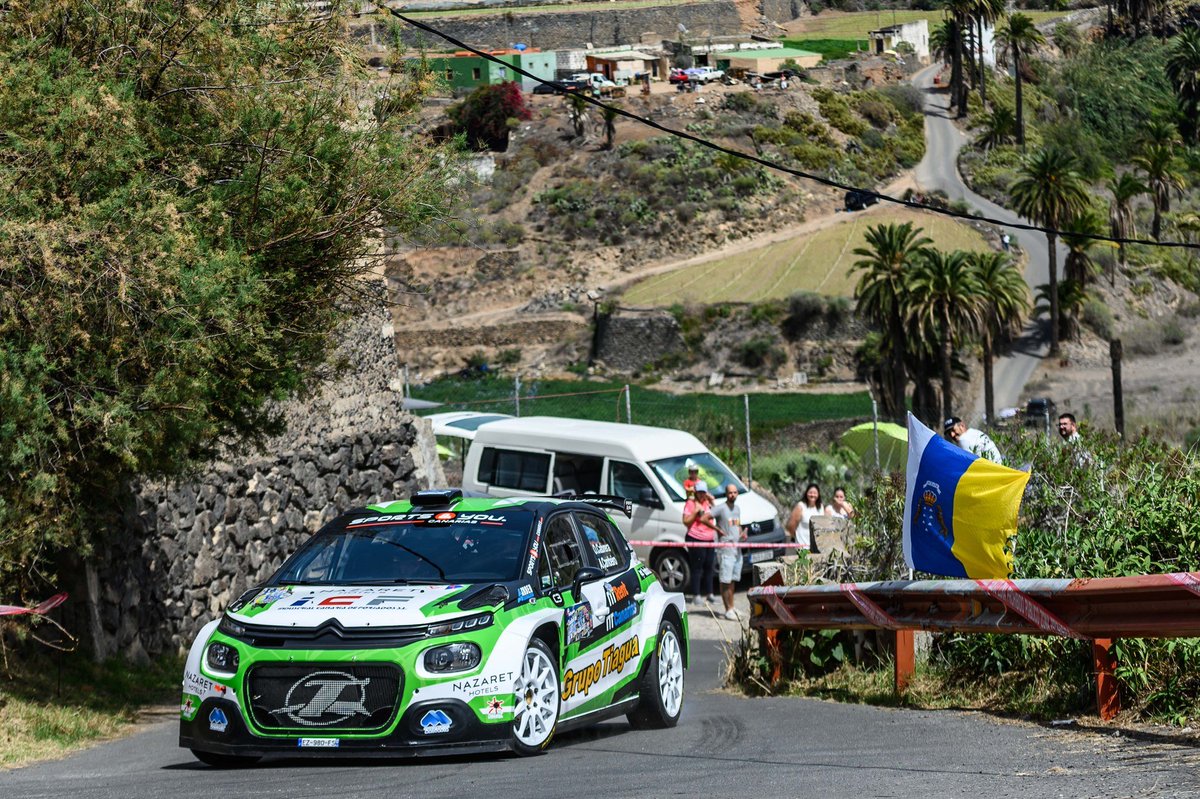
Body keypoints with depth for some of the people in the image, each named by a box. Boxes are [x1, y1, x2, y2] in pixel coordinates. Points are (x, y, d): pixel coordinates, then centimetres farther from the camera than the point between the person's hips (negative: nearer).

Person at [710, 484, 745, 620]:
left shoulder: (737, 508, 15)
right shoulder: (720, 508, -9)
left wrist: (742, 533, 7)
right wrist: (718, 530, -12)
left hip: (737, 549, 8)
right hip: (726, 549, -8)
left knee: (732, 580, 13)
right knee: (725, 581, -6)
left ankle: (732, 607, 20)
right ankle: (728, 610, -6)